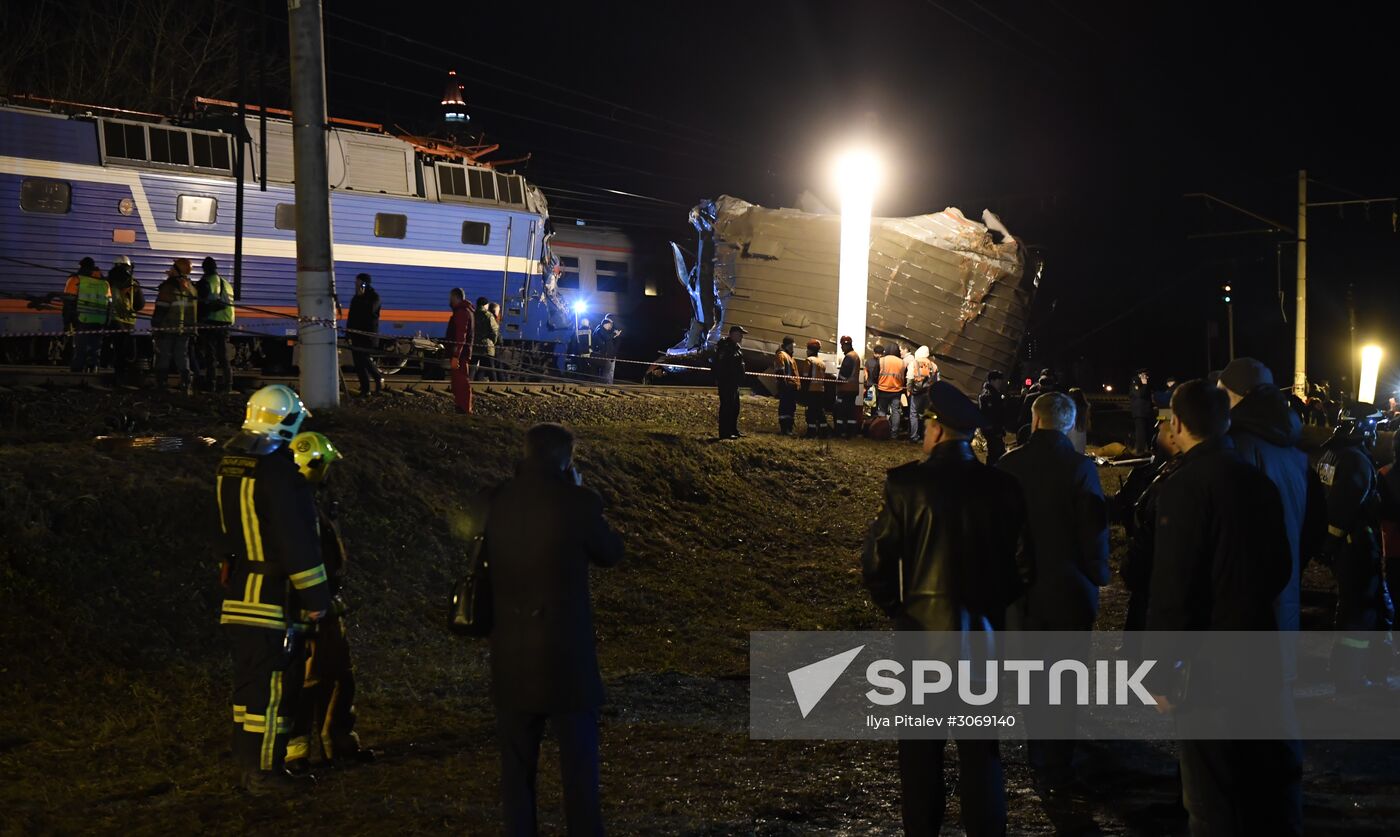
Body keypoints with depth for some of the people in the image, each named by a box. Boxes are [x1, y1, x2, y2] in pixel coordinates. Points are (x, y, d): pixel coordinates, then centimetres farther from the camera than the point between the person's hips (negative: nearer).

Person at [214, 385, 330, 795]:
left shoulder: (229, 465, 10)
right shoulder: (277, 472, -20)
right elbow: (297, 541, -20)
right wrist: (316, 596, -14)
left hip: (239, 589, 9)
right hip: (274, 594, -9)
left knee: (249, 678, 17)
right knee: (273, 685, -4)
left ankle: (247, 761, 25)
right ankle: (265, 772, 0)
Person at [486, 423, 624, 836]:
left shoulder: (499, 502, 0)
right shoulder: (576, 501, -13)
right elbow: (611, 553, 1)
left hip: (511, 649, 4)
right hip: (565, 646, -4)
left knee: (517, 759, 15)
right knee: (578, 756, 7)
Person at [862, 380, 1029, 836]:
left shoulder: (907, 484, -13)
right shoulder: (1002, 487, -5)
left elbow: (876, 561, -11)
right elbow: (1021, 564, 0)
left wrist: (896, 609, 5)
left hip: (920, 631, -2)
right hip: (982, 633, 2)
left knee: (921, 749, 10)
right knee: (980, 748, 11)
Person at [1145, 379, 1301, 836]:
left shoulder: (1183, 486, -17)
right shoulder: (1257, 479, 4)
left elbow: (1171, 589, -19)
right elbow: (1280, 565, 14)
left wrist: (1159, 673, -14)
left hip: (1208, 662, -7)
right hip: (1263, 656, 7)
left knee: (1215, 799, 3)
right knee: (1270, 770, 19)